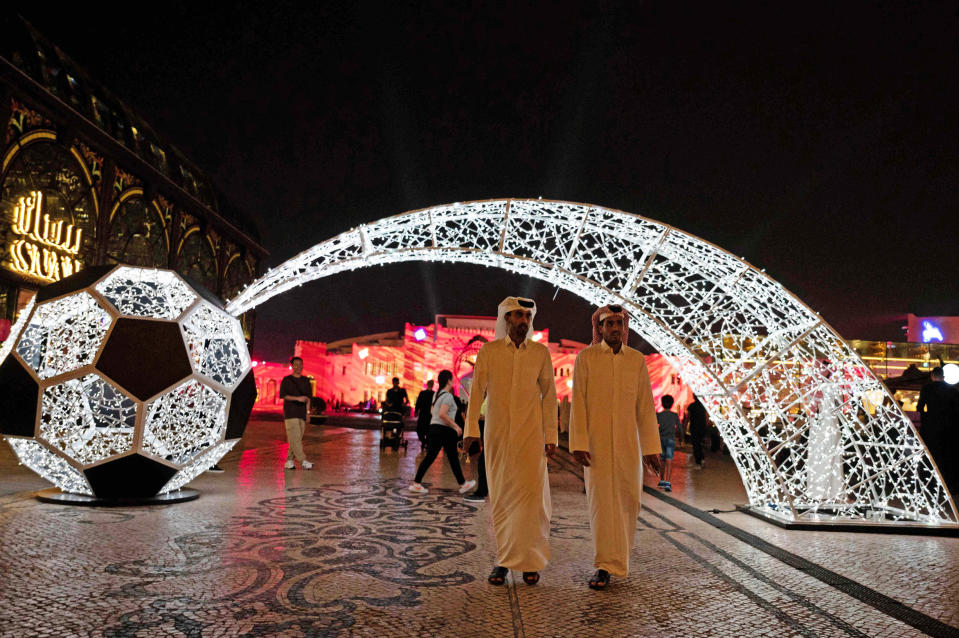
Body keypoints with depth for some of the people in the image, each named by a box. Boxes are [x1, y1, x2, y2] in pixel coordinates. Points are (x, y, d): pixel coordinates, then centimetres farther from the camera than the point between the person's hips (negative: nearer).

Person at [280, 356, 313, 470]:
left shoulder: (305, 380, 15)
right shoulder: (286, 380, 4)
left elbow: (308, 397, 15)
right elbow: (283, 395, -3)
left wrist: (307, 411, 5)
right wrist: (298, 398, -15)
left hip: (301, 413, 4)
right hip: (290, 413, -4)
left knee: (298, 438, 2)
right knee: (295, 438, -12)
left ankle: (289, 461, 11)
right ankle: (303, 461, -15)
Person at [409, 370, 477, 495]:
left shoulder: (436, 394, 14)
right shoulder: (448, 396, -13)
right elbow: (442, 414, -24)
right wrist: (455, 425, -18)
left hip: (433, 427, 8)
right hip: (445, 430, -8)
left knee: (430, 457, 6)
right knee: (453, 458, 5)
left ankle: (416, 483, 1)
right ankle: (463, 484, 18)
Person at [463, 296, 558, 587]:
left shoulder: (541, 352, 5)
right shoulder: (489, 351, 4)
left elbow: (548, 395, 6)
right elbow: (477, 391, 2)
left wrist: (550, 437, 2)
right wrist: (471, 430, -6)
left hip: (530, 433, 0)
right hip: (496, 433, 0)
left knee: (531, 493, -6)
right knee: (500, 497, 5)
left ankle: (529, 561, 8)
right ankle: (503, 560, 16)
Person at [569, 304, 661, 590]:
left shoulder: (637, 360, 6)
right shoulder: (586, 357, -1)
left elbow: (645, 406, 6)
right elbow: (578, 402, -4)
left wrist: (651, 447, 3)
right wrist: (578, 444, -11)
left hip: (628, 443, 3)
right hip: (596, 443, -2)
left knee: (628, 500, 8)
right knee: (601, 500, -4)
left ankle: (620, 557, 32)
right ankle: (604, 566, 3)